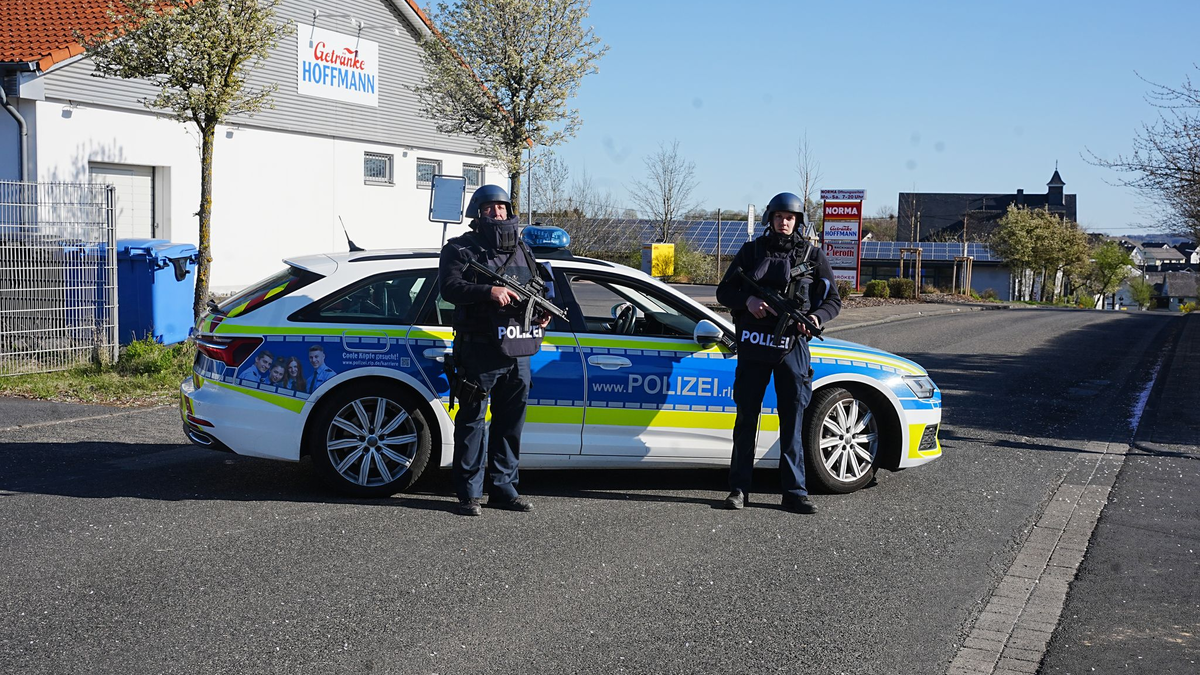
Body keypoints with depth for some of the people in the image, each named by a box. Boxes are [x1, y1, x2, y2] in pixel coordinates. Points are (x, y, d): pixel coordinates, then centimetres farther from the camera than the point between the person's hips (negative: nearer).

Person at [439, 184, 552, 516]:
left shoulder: (522, 251, 20)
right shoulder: (460, 249, 2)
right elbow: (450, 287, -12)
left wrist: (543, 311, 7)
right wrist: (489, 291, -24)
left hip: (518, 353, 6)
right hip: (479, 350, -6)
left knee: (510, 424, 10)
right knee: (472, 420, -2)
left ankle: (503, 488, 19)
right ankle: (469, 493, 2)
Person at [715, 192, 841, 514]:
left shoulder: (813, 255, 8)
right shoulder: (752, 251, 9)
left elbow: (834, 300, 9)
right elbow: (724, 291, 7)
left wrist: (816, 317, -12)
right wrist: (747, 300, -14)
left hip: (792, 345, 0)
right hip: (753, 343, 0)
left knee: (794, 420, 0)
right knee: (746, 417, 5)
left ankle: (794, 491, 4)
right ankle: (739, 488, 12)